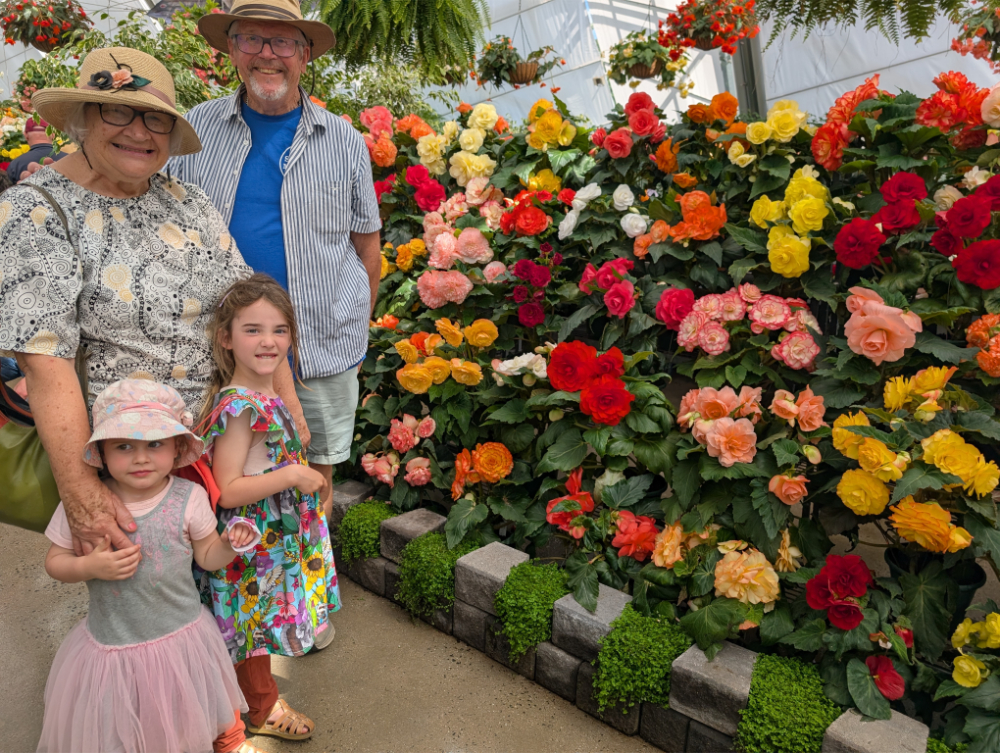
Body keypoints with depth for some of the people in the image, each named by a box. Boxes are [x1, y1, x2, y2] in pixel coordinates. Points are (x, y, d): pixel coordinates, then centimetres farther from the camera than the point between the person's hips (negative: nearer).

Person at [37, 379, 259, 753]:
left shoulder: (189, 498, -13)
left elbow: (207, 556, 0)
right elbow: (55, 561, -1)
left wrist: (230, 544, -21)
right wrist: (91, 567, -21)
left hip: (180, 638, 0)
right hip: (110, 647, 0)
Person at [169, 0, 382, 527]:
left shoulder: (345, 142, 3)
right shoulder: (197, 129, 3)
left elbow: (366, 244, 7)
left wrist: (357, 329, 6)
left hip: (325, 351, 0)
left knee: (316, 473, 12)